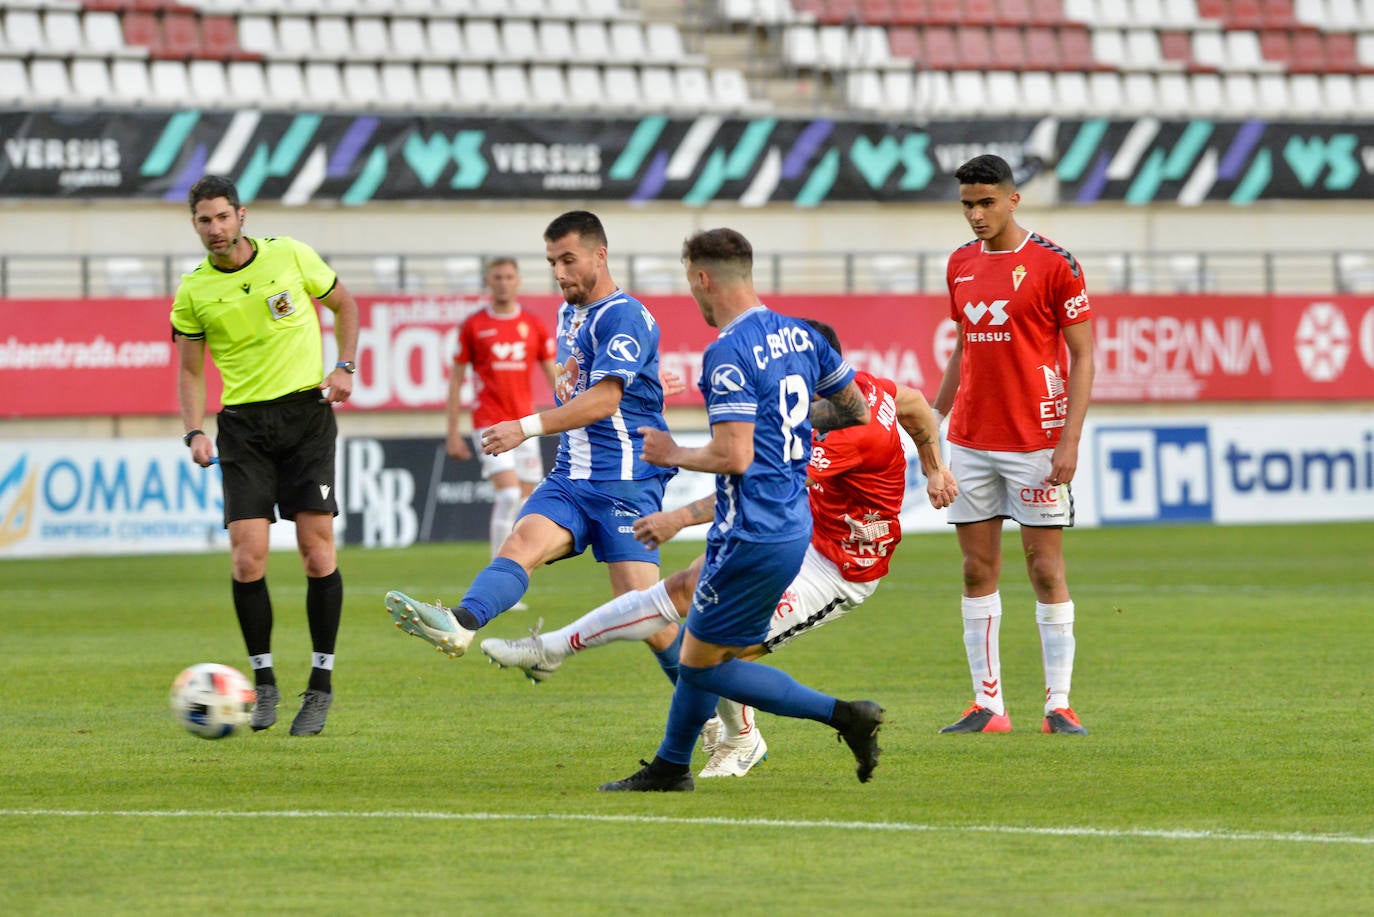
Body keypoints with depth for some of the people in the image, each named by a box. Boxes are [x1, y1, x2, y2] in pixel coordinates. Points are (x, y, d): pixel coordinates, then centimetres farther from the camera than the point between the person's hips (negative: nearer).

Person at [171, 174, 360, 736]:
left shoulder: (290, 256, -2)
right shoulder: (193, 292, 0)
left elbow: (343, 304, 14)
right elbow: (190, 370, 9)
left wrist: (344, 366, 1)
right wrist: (195, 433, -6)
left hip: (306, 410, -1)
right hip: (243, 423, 1)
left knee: (317, 553, -7)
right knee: (248, 558, -9)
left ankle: (321, 686, 4)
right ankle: (264, 684, 6)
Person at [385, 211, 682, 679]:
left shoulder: (624, 317, -11)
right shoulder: (567, 313, 18)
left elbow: (605, 399, -22)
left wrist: (529, 426, -28)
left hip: (626, 482, -7)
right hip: (571, 476, 7)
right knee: (523, 541, -22)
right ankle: (460, 624, -49)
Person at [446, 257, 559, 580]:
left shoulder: (534, 326, 8)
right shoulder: (474, 326, 1)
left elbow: (554, 377, 9)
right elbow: (456, 380, 4)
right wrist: (453, 433, 0)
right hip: (489, 423, -4)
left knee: (525, 502, 4)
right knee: (509, 493, -18)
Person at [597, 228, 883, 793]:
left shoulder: (728, 354, -18)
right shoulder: (799, 336, 8)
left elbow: (734, 456, -25)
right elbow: (855, 411, 18)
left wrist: (674, 455, -7)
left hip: (753, 537, -9)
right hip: (794, 526, 9)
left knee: (704, 664, 1)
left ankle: (843, 715, -5)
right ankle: (670, 768, 25)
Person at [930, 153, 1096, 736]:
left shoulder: (1054, 265, -6)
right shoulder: (961, 264, 11)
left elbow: (1082, 357, -6)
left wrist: (1070, 441, -14)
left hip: (1036, 444, -5)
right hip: (970, 442, 5)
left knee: (1046, 570, -3)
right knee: (978, 571, 4)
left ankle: (1058, 704, 1)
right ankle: (988, 704, 7)